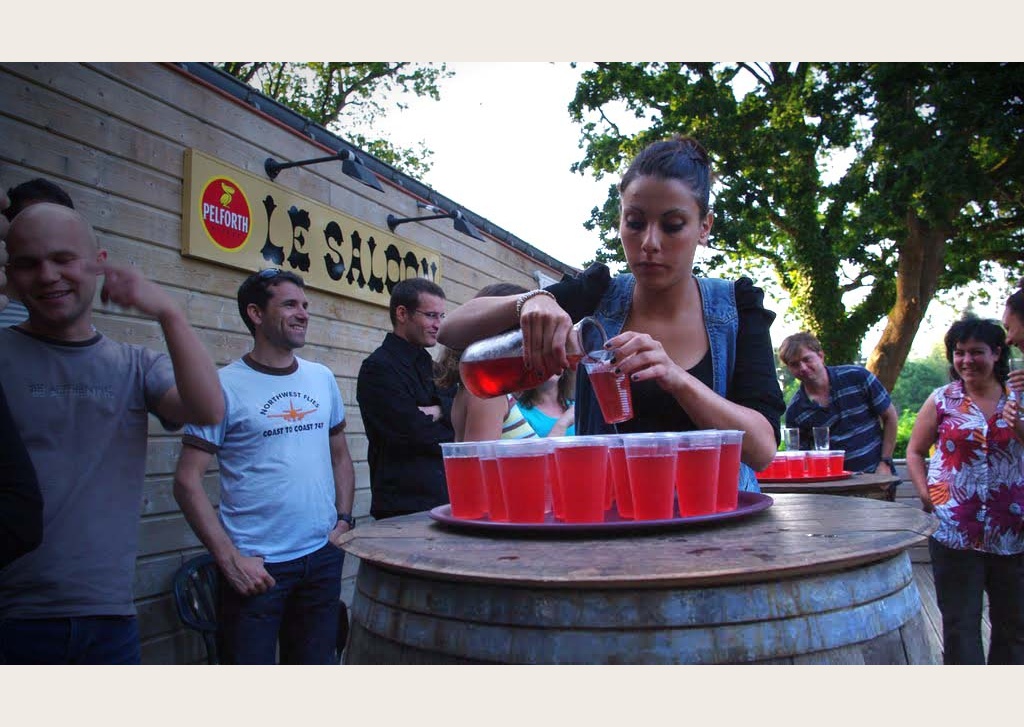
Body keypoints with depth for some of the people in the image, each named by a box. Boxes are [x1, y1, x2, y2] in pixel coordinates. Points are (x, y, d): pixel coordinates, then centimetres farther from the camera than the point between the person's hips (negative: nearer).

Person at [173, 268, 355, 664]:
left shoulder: (323, 379, 7)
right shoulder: (225, 385, -8)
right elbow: (187, 480, -9)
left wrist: (344, 521, 3)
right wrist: (229, 558, -13)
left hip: (323, 556, 5)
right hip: (256, 565, -4)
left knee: (317, 661, 17)